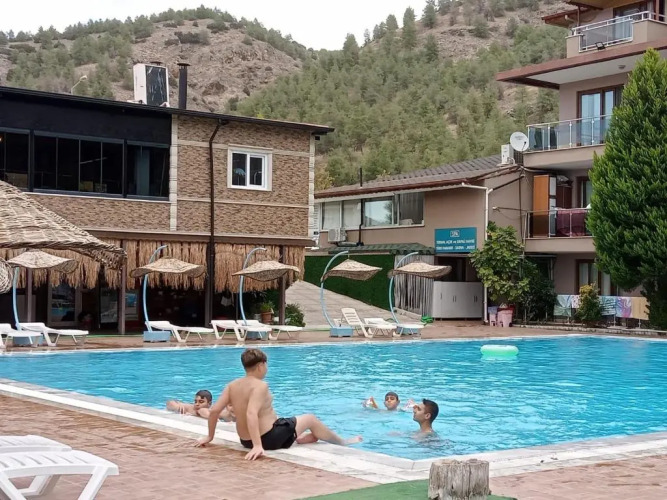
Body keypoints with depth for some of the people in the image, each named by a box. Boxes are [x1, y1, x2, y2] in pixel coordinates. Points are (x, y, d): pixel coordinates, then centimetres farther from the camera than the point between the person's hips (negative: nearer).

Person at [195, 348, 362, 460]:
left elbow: (214, 410, -3)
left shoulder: (233, 385, 0)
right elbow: (251, 414, -35)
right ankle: (342, 443, 38)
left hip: (246, 441, 7)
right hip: (269, 438, -7)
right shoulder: (260, 385, -22)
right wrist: (258, 446, -39)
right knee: (310, 419, 17)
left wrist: (210, 437, 8)